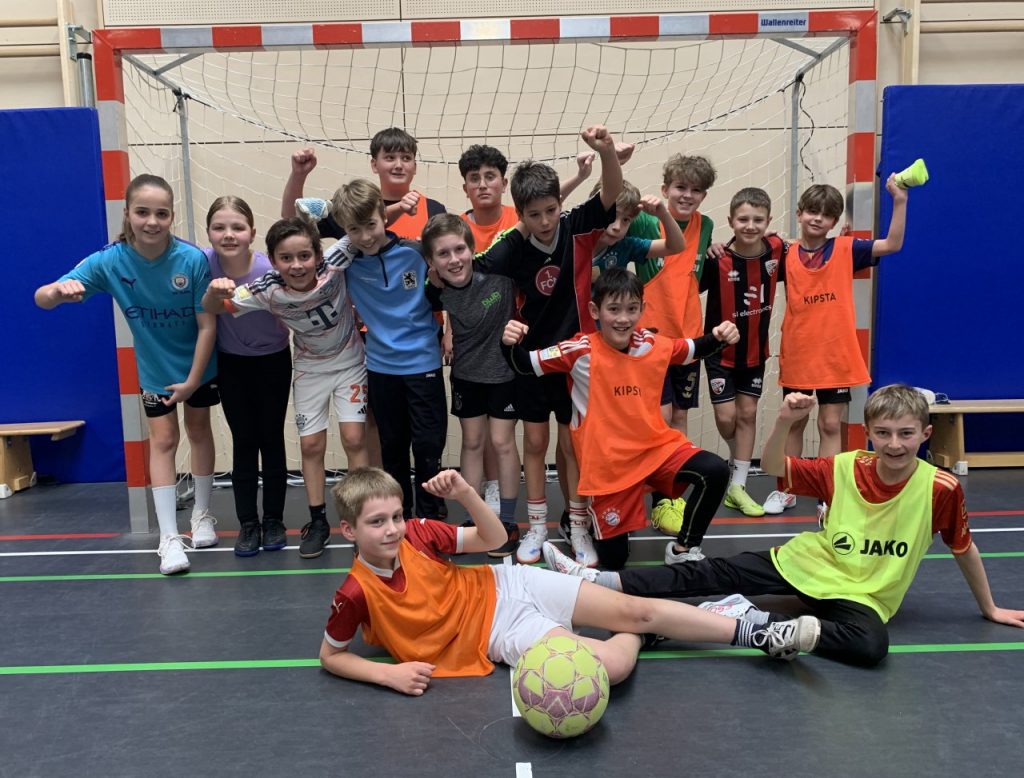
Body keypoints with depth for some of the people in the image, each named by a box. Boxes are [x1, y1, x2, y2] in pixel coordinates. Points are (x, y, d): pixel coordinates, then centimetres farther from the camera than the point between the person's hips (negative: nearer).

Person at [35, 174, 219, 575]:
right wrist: (59, 290, -50)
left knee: (199, 429, 13)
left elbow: (207, 324, -20)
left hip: (198, 363, 0)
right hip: (154, 369, 1)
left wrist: (192, 380, -17)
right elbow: (41, 299, -25)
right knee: (163, 440, 1)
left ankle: (202, 514, 32)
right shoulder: (109, 261, -22)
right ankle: (169, 537, 6)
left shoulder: (192, 259, -27)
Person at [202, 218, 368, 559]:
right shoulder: (268, 290, -26)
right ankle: (318, 522, 19)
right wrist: (214, 291, -43)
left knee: (354, 439, -5)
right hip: (310, 369, 2)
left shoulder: (334, 267, -30)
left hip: (350, 362, -1)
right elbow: (213, 309, -21)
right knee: (311, 445, 4)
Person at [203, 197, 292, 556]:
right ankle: (248, 524, 16)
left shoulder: (270, 271, -26)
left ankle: (274, 520, 19)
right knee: (243, 442, 6)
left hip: (273, 361, -1)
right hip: (231, 364, 2)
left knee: (271, 439, 6)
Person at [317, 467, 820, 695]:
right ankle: (633, 636, 14)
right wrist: (387, 673, -19)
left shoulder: (416, 535, -12)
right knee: (613, 665, -24)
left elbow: (494, 538, -6)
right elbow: (330, 656, -4)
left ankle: (758, 635, 12)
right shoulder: (356, 594, -19)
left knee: (636, 609, -3)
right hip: (500, 633, -3)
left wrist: (464, 492, -24)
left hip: (506, 586, 3)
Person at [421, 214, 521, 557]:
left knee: (502, 442, 4)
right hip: (466, 374, 3)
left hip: (504, 370, -2)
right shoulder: (437, 292, -19)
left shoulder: (497, 270, -27)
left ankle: (508, 523, 19)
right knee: (472, 442, 13)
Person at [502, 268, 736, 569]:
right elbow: (524, 364, -10)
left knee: (716, 471, -19)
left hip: (656, 446, 4)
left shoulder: (653, 344, -1)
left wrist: (718, 337, 0)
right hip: (608, 462, -4)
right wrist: (511, 344, -30)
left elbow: (692, 350, 19)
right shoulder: (581, 351, -14)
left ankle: (683, 548, 2)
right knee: (613, 558, 2)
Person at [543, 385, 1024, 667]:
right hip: (806, 565, 1)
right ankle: (597, 579, -17)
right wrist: (785, 422, -27)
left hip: (861, 595, -1)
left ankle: (752, 621, -28)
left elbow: (964, 549, 2)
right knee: (713, 574, -11)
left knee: (871, 646, -36)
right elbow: (772, 468, -8)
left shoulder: (940, 488, -14)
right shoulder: (845, 469, -10)